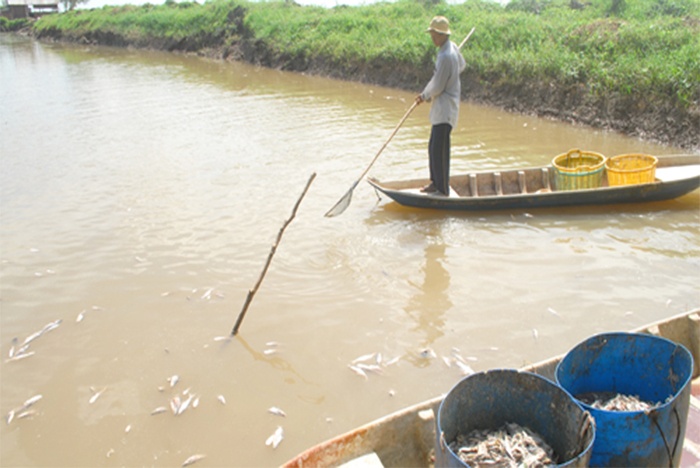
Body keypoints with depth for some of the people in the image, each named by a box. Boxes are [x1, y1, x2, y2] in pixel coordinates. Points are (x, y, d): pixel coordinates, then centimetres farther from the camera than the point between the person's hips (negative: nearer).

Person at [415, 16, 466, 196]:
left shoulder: (446, 56, -21)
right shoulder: (452, 47, 8)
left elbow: (437, 87, -19)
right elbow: (461, 65, 28)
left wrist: (424, 96, 1)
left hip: (445, 109, -10)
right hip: (441, 108, 10)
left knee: (439, 150, -8)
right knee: (433, 147, 16)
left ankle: (443, 190, -1)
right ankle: (435, 182, 26)